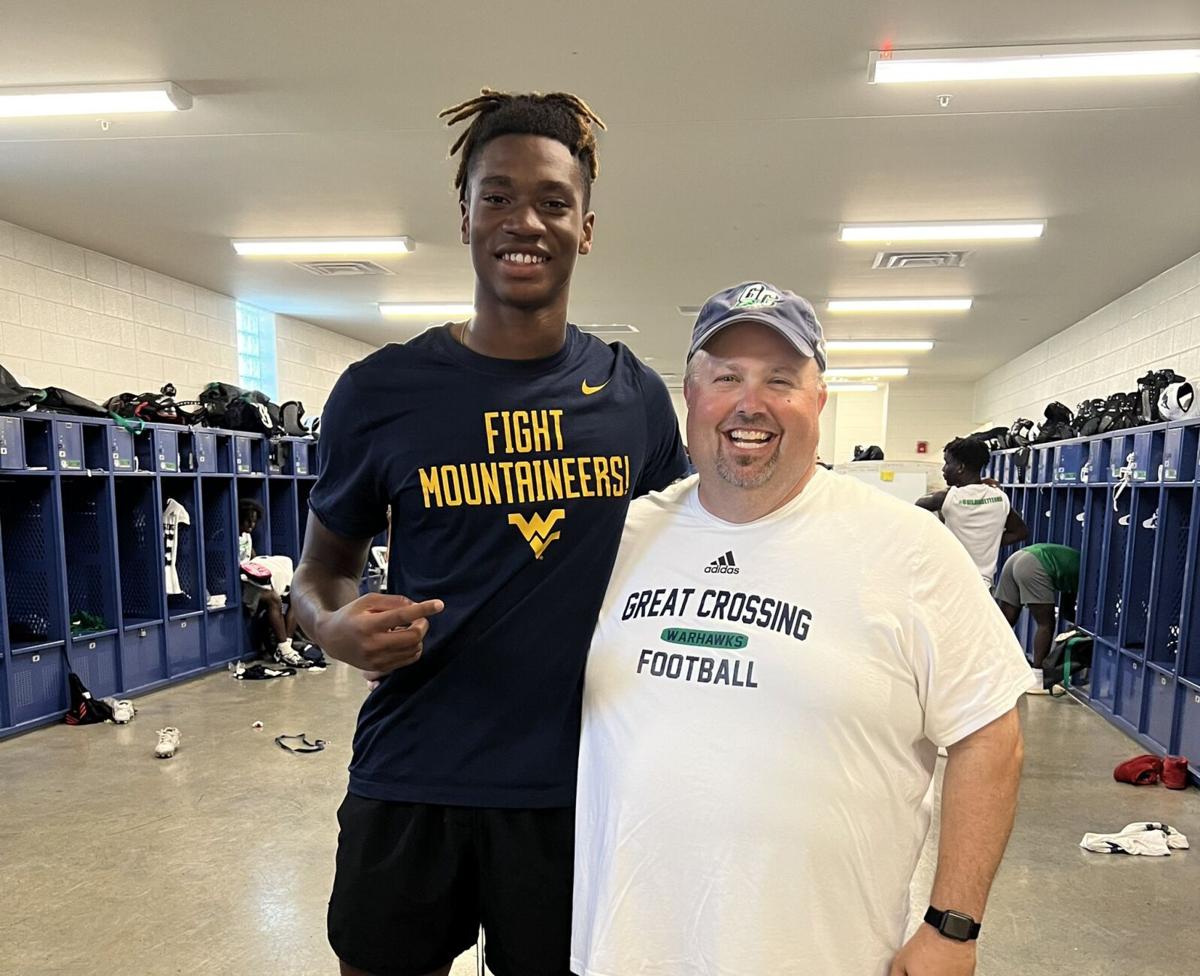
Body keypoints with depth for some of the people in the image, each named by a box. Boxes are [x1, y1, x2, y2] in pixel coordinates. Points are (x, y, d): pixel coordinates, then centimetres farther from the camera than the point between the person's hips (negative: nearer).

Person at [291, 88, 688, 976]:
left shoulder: (635, 396, -2)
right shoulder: (380, 391, -6)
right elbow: (324, 565, 5)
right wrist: (334, 626, -17)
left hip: (578, 780, 1)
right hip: (409, 779, 0)